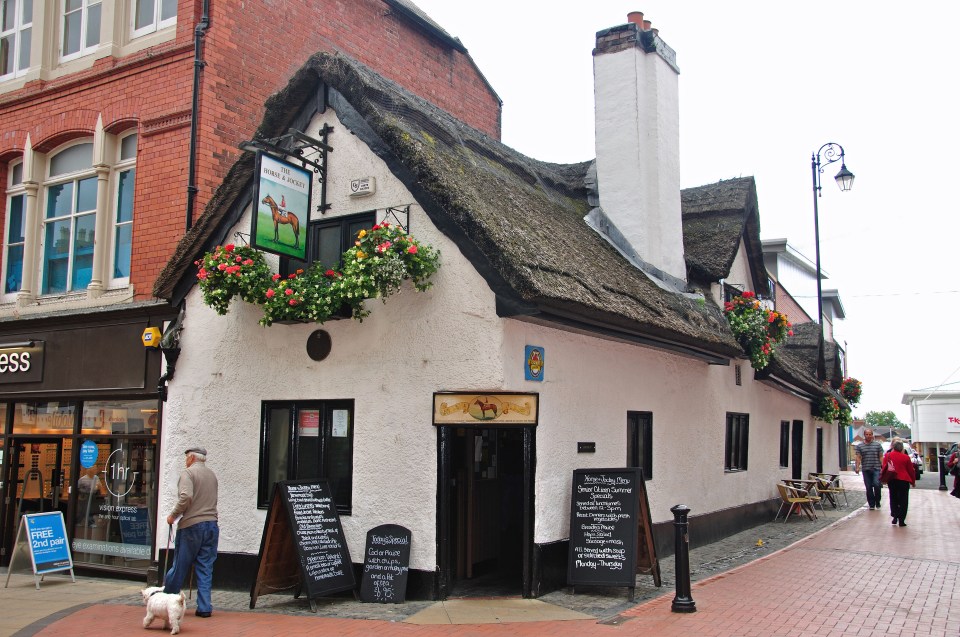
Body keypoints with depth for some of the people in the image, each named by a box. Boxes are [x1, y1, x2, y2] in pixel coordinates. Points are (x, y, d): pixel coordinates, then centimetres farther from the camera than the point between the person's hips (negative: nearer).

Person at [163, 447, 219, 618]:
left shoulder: (188, 473, -5)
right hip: (211, 524, 5)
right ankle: (204, 607, 5)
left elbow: (186, 496, -20)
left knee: (180, 566, 6)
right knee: (205, 568, 6)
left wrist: (173, 515, -9)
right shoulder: (212, 475, 17)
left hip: (191, 525, -5)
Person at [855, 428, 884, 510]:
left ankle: (877, 503, 1)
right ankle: (871, 505, 14)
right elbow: (858, 457, 5)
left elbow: (881, 457, 5)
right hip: (866, 470, 2)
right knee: (868, 488, 4)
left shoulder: (877, 445, 6)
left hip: (876, 469, -2)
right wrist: (857, 467, -8)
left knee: (876, 485, -16)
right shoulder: (860, 446, 9)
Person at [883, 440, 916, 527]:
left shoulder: (887, 456, 0)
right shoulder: (906, 457, -5)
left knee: (893, 499, 16)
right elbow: (911, 470, 1)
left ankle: (895, 517, 10)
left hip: (891, 480, 2)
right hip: (903, 480, -2)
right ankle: (901, 520, 0)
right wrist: (913, 481, 13)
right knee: (903, 500, 3)